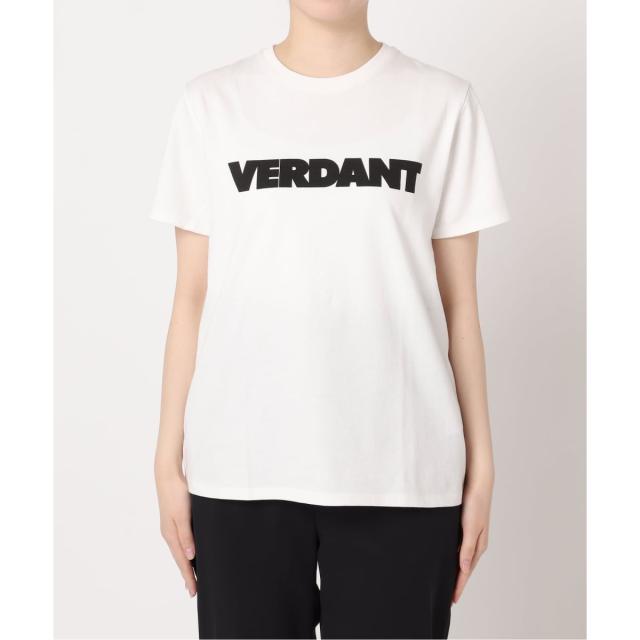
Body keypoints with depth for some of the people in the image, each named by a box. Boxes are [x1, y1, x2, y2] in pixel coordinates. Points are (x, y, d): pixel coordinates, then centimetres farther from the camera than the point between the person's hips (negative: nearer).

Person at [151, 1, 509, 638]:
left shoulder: (442, 103, 3)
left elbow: (458, 302, 4)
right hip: (241, 467, 1)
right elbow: (192, 297, 5)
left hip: (401, 470, 0)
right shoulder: (212, 102, 5)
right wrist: (169, 458, 3)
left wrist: (480, 465, 3)